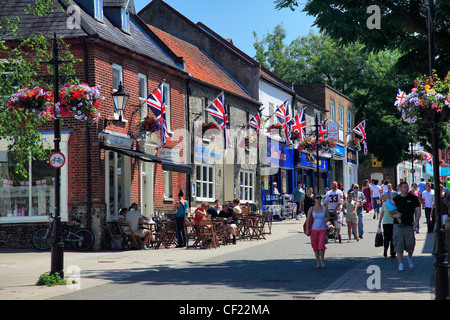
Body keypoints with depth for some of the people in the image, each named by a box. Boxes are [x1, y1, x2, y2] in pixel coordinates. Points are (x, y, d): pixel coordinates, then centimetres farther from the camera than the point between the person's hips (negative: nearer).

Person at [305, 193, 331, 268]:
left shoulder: (324, 208, 4)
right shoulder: (311, 209, 1)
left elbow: (328, 217, 15)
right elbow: (308, 220, 0)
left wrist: (325, 220, -6)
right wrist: (307, 230, -6)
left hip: (322, 230, 0)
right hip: (314, 230, 0)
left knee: (321, 246, -14)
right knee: (315, 247, 5)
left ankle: (322, 261, 0)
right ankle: (318, 262, 18)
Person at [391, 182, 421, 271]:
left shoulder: (413, 198, 6)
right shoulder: (396, 199, 8)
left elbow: (418, 210, 4)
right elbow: (390, 213, 11)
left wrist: (417, 220, -13)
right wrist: (394, 215, -11)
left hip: (409, 225, 0)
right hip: (398, 225, 0)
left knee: (410, 244, 0)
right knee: (398, 244, -8)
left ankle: (410, 257, 32)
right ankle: (400, 264, -1)